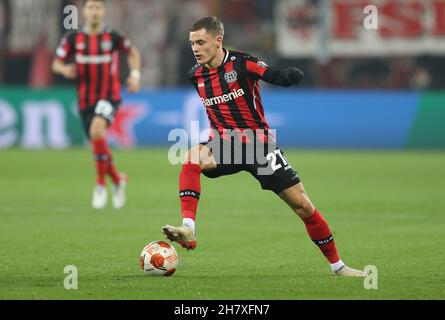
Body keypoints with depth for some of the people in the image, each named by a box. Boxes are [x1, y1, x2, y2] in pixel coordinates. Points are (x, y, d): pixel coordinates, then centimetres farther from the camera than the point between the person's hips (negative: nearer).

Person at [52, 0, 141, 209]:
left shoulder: (113, 37, -5)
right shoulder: (73, 38, -2)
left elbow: (133, 53, 13)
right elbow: (56, 63, 2)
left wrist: (135, 76, -1)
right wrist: (64, 69, -21)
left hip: (109, 97, -3)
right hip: (86, 101, 3)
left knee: (96, 129, -31)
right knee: (99, 148, 8)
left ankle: (101, 184, -18)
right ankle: (118, 180, 38)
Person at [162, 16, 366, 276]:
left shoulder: (242, 63, -13)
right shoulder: (196, 76, 2)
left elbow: (279, 77, -25)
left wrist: (291, 75, -45)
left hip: (260, 144, -3)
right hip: (225, 145, 3)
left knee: (303, 206, -3)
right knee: (192, 158, -31)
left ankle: (337, 265, 12)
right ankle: (188, 230, -39)